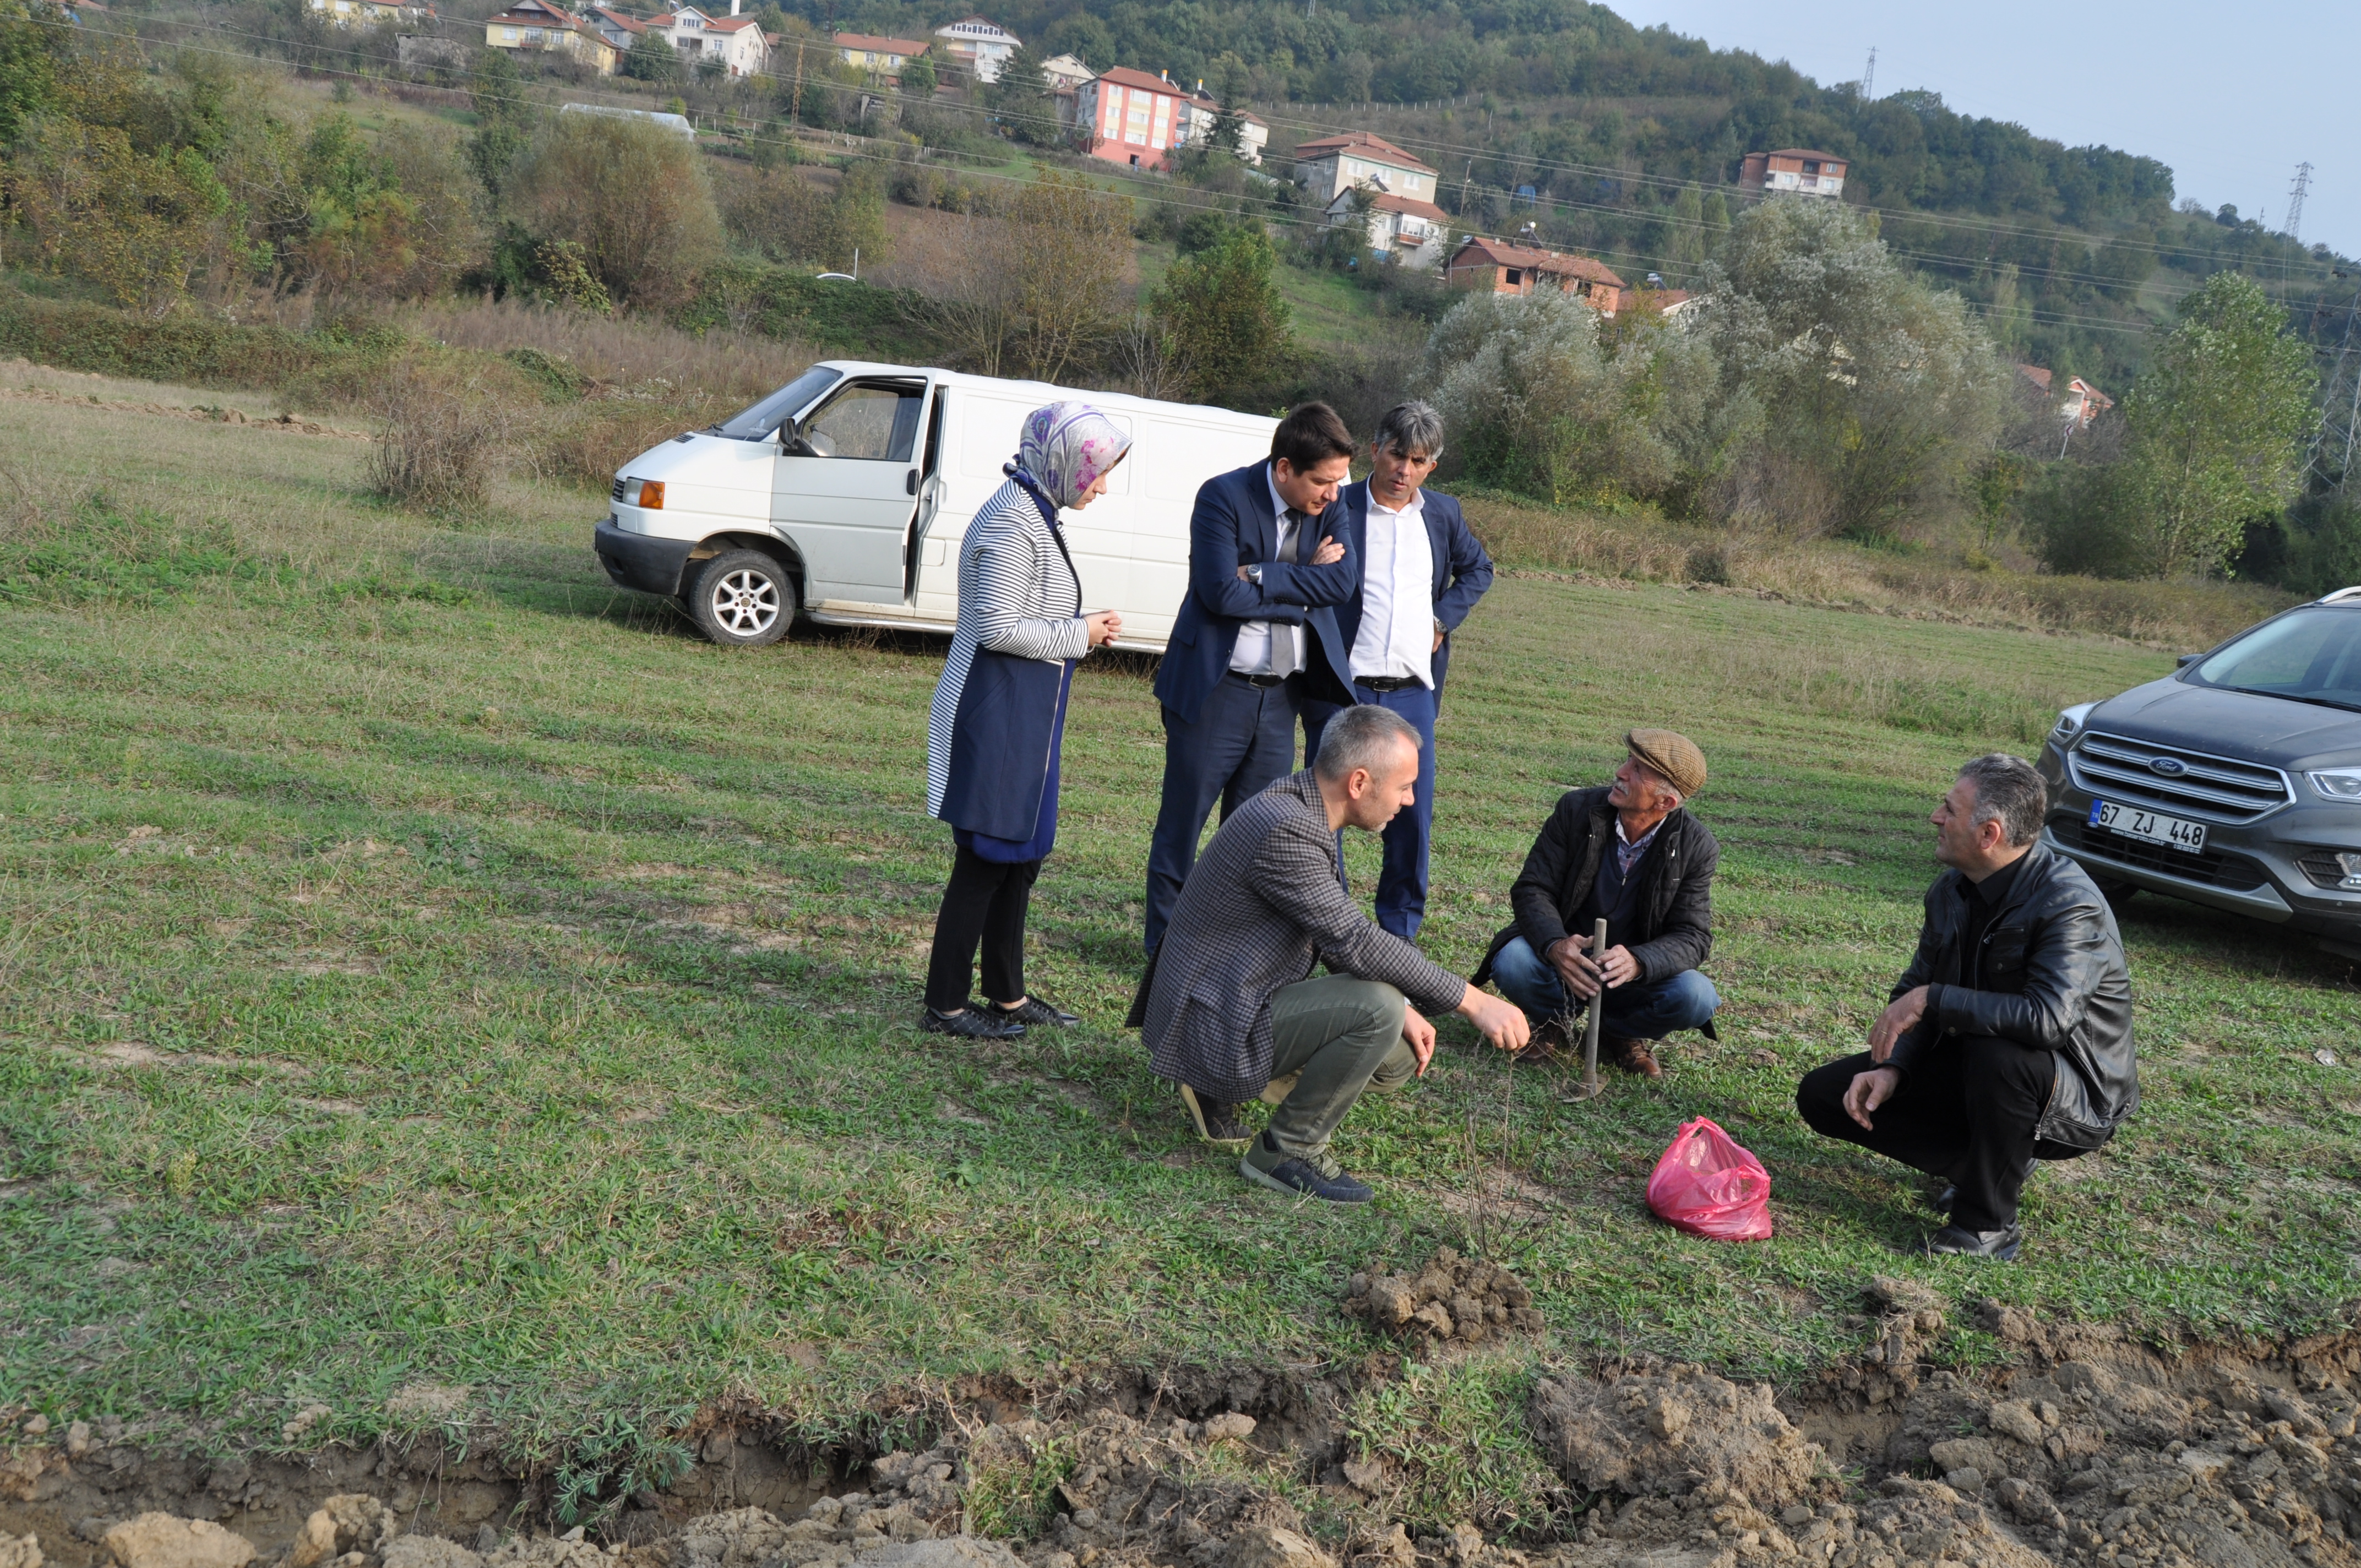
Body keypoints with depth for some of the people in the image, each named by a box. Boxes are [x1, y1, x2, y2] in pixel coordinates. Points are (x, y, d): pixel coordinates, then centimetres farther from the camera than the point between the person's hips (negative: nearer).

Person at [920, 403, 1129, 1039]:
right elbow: (998, 627, -22)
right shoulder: (1013, 524, -18)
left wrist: (1083, 627, 5)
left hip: (1022, 716, 10)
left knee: (1021, 854, 16)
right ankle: (945, 1005, 7)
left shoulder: (1033, 516, 14)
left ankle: (1008, 995, 26)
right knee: (986, 857, -3)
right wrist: (1079, 635, -12)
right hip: (997, 716, -10)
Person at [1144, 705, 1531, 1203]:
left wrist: (1402, 1011, 2)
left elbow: (1340, 933, 13)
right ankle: (1288, 1152, -8)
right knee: (1378, 1008, -25)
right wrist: (1474, 1002, -23)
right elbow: (1355, 942, -28)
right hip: (1216, 1023, -10)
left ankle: (1222, 1090, 16)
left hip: (1250, 998, 10)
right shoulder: (1285, 830, -26)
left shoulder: (1303, 809, 6)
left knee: (1399, 1058, 12)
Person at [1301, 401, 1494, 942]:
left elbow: (1478, 569, 26)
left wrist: (1444, 618, 11)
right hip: (1341, 689, -3)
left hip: (1413, 694, 3)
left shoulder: (1443, 513, 10)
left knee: (1413, 817, 6)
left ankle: (1400, 930, 21)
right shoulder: (1335, 508, -3)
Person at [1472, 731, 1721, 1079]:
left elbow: (1693, 936, -15)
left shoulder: (1696, 847, -13)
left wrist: (1637, 962, -38)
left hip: (1635, 974, 0)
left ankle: (1620, 1033, 4)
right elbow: (1533, 889, -13)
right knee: (1512, 962, -31)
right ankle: (1556, 1022, 3)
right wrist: (1555, 945, -36)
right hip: (1564, 958, 0)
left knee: (1696, 998, -29)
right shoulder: (1576, 809, -11)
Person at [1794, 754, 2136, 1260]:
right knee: (1822, 1096, -2)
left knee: (1998, 1054, -42)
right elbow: (1914, 991, 7)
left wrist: (1931, 1001, -32)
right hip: (1972, 1071, 7)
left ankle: (1988, 1223, -18)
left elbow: (2048, 1018, -40)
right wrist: (1892, 1068, -12)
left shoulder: (2070, 905, -26)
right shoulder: (1952, 891, -1)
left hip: (2077, 1099, -7)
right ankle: (1990, 1165, 7)